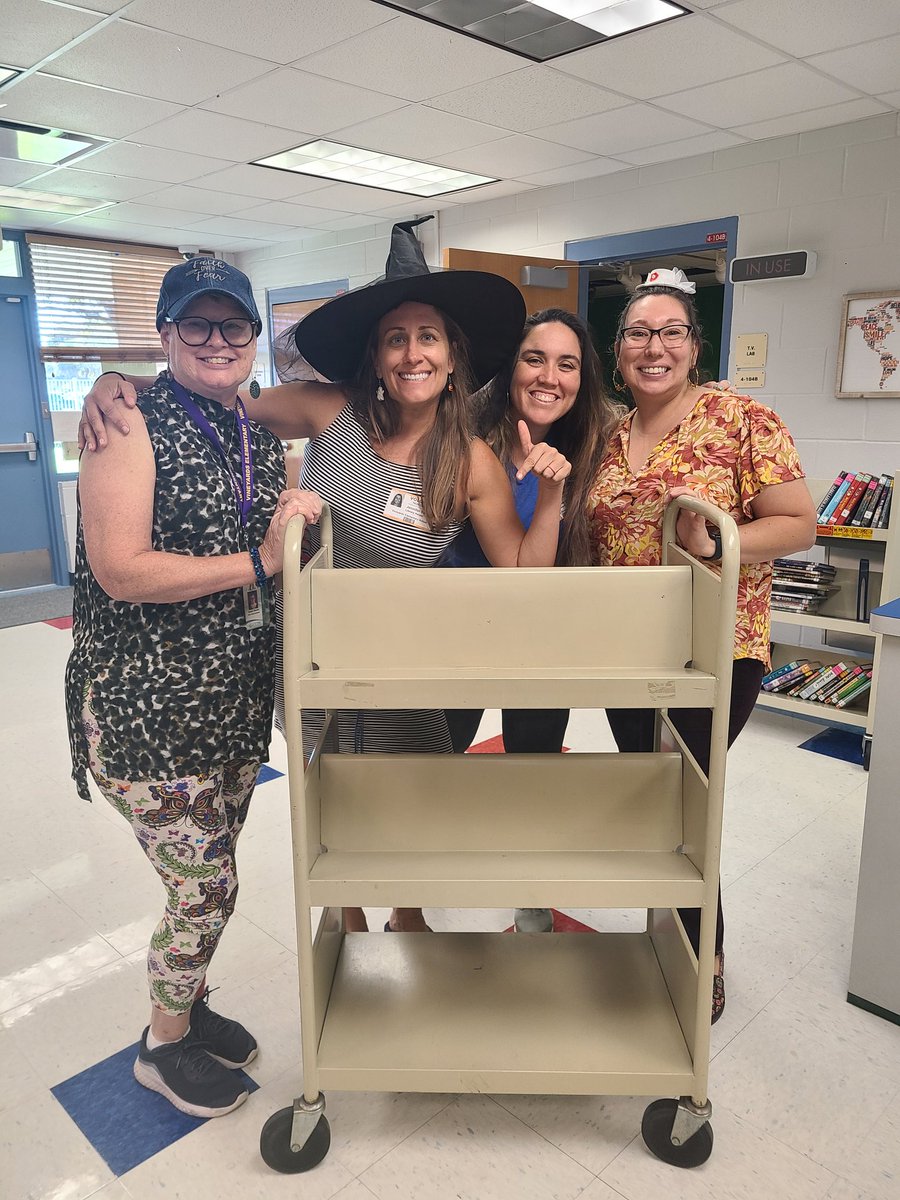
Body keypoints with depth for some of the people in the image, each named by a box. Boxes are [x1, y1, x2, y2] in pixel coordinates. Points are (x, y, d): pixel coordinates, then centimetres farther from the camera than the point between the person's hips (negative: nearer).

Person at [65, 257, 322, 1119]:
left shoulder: (263, 438, 10)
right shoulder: (132, 424, -12)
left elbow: (288, 554, 23)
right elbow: (120, 571, -21)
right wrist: (257, 563, -20)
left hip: (239, 699, 7)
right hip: (145, 707, -6)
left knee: (207, 871, 20)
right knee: (205, 883, 2)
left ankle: (185, 999, 45)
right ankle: (165, 1045, 30)